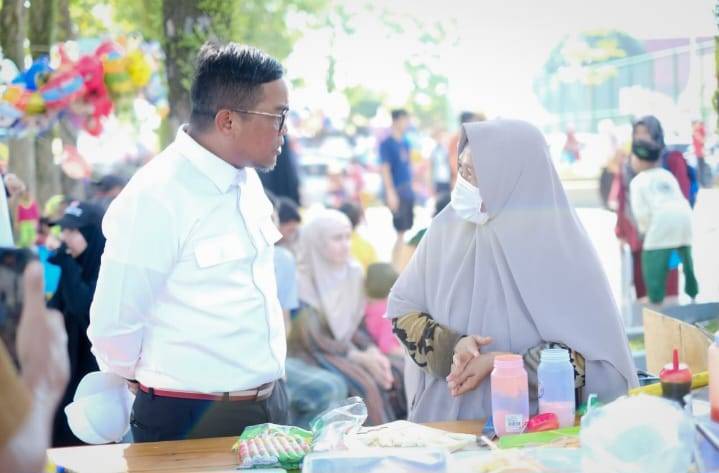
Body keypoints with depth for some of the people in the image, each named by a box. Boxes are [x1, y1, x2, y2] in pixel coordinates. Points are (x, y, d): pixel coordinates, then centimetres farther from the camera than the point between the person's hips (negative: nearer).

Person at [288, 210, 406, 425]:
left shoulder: (354, 273, 5)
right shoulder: (302, 281, -14)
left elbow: (357, 325, 9)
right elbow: (312, 340, -16)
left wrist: (373, 352, -11)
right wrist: (360, 358, -21)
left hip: (348, 346, 6)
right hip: (314, 354, -6)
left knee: (398, 373, -14)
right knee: (364, 384, -29)